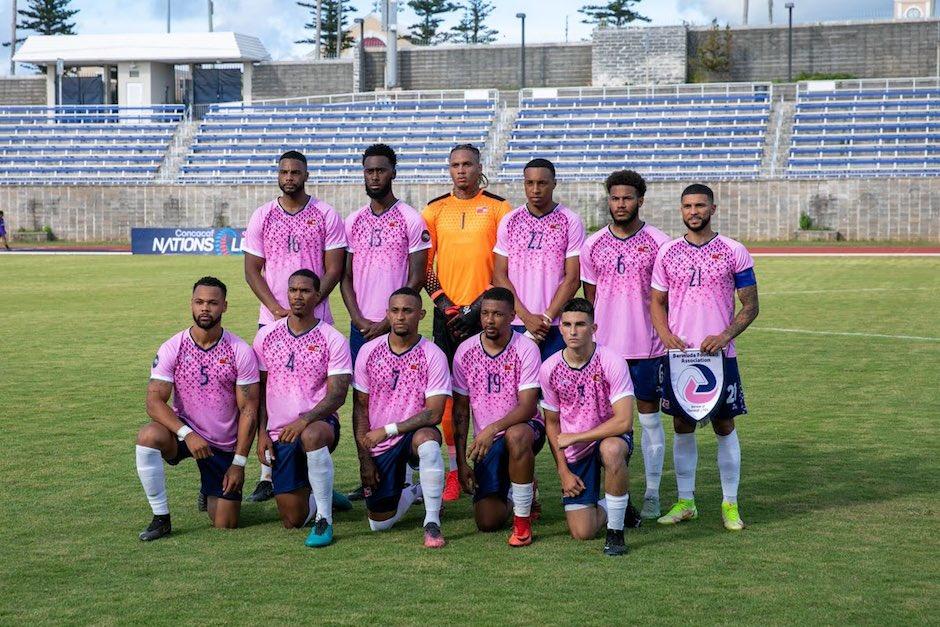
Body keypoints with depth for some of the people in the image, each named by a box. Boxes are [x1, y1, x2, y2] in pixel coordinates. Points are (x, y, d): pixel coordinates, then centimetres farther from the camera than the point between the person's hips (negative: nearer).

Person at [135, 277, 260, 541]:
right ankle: (161, 518, -18)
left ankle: (212, 492, 38)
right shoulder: (172, 348, -10)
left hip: (224, 446, 0)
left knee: (225, 525, -1)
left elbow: (248, 409, -8)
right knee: (148, 436, -34)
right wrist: (187, 434, -30)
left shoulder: (241, 352, -11)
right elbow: (154, 401, -15)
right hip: (183, 433, 0)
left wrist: (239, 463, -12)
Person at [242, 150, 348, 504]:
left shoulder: (326, 216, 3)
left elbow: (334, 269, 0)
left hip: (316, 321, -2)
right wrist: (278, 310, -8)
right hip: (272, 320, 2)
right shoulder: (262, 216, 8)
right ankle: (267, 477, 7)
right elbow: (252, 270, 6)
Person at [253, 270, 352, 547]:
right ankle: (319, 494, 35)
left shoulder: (333, 340, -4)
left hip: (319, 423, -3)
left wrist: (305, 420, -26)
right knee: (293, 520, -2)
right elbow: (258, 390, 10)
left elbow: (338, 394, -11)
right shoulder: (266, 335, 6)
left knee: (311, 436, -43)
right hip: (279, 434, 3)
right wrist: (261, 432, 0)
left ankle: (324, 520, -28)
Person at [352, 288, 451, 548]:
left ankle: (432, 522, -27)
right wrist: (364, 459, -5)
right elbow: (360, 408, 1)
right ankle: (411, 492, 33)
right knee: (380, 523, -1)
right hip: (378, 447, 3)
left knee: (427, 440, -40)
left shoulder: (433, 356, -10)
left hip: (414, 434, -3)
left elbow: (434, 413, -16)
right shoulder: (369, 351, -2)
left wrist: (387, 430, -20)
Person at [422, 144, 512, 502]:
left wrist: (481, 303, -10)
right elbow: (423, 263, 9)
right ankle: (455, 471, 8)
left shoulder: (498, 208, 3)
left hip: (486, 312, -2)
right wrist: (443, 302, -4)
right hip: (447, 313, 2)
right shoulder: (435, 210, 10)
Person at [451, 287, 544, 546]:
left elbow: (528, 406, -19)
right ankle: (517, 490, 28)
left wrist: (493, 429, -35)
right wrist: (461, 462, -2)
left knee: (516, 435, -42)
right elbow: (460, 410, 2)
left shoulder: (526, 349, -13)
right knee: (487, 522, -10)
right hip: (486, 441, 3)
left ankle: (523, 520, -23)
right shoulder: (466, 351, -3)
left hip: (524, 428, -3)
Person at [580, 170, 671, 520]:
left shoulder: (658, 243, -1)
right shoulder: (592, 245, 7)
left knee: (649, 418, 4)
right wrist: (590, 339, 9)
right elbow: (589, 297, 13)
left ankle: (652, 494, 12)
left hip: (648, 346, -2)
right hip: (605, 346, 2)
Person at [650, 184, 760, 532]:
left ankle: (730, 504, 12)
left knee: (725, 427, 3)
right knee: (682, 428, 7)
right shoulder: (667, 252, 7)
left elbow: (750, 306, 1)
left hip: (720, 355, -2)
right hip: (679, 354, 2)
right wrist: (665, 334, -7)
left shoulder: (734, 252, 0)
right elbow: (657, 301, 12)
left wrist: (724, 336, -15)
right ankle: (685, 502, 16)